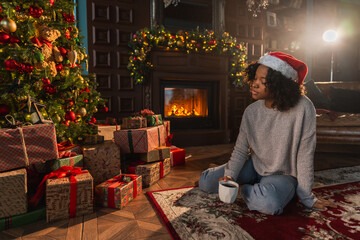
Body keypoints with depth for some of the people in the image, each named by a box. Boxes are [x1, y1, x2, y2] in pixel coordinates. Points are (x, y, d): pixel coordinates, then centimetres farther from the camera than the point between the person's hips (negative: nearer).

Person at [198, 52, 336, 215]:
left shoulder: (302, 108, -22)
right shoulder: (251, 111, -10)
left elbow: (305, 156, -17)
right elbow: (240, 151, -5)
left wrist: (307, 197, -10)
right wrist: (230, 176, -22)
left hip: (282, 175, -3)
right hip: (254, 167, 4)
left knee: (269, 203, -37)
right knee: (205, 182, -5)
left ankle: (243, 189, -4)